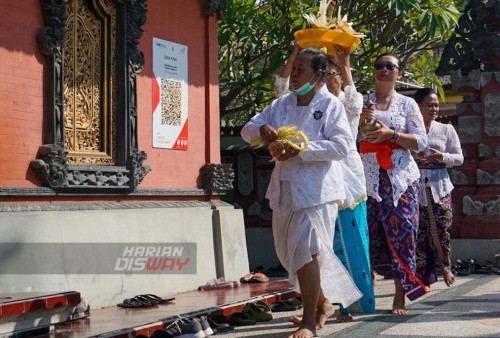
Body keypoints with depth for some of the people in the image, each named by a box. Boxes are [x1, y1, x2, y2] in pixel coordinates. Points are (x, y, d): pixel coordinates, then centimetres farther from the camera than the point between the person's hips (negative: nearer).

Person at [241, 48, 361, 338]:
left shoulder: (331, 105, -4)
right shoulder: (281, 104, 14)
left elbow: (342, 145, -16)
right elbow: (248, 130, 14)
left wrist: (300, 150, -23)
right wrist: (262, 130, -11)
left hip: (316, 189, -7)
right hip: (285, 188, 7)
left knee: (306, 250, -12)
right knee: (290, 252, 12)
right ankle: (324, 303, 32)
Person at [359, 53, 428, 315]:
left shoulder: (407, 104, 9)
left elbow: (420, 142, 2)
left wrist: (391, 134, -11)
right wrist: (360, 121, -10)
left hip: (401, 177, -1)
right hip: (369, 176, 1)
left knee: (401, 232, -6)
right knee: (372, 233, -5)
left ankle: (400, 293, 3)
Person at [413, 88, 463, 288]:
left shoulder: (446, 130, 8)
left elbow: (459, 158, 9)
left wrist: (440, 156, -10)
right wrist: (414, 156, -12)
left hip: (439, 189, 1)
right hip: (414, 189, -1)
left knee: (440, 233, -1)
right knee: (418, 234, -2)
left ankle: (445, 268, 23)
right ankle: (422, 279, 6)